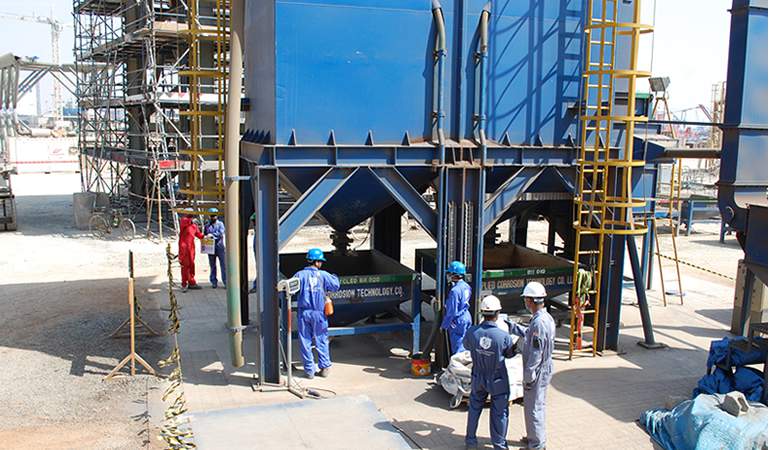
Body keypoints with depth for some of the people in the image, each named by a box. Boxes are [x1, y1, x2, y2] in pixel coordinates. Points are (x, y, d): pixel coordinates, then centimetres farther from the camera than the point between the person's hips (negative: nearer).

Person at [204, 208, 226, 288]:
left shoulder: (220, 224, 7)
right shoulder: (207, 226, 15)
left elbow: (221, 233, -8)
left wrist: (212, 235, -18)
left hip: (219, 246, -3)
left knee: (223, 264, -6)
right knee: (212, 265, 5)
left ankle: (226, 281, -5)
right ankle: (213, 282, 11)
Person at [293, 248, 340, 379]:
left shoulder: (300, 275, -4)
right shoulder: (323, 275, -4)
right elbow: (336, 286, 1)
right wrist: (334, 277, 21)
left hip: (303, 313, 0)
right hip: (318, 312, 0)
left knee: (305, 341, 8)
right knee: (321, 340, 12)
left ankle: (309, 370, 11)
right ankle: (325, 367, 16)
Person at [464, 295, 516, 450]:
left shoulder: (472, 332, -19)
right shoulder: (504, 336, -26)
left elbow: (466, 345, 4)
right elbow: (510, 354, -6)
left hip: (478, 378, 3)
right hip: (498, 380, -3)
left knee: (474, 408, 21)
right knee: (499, 412, 13)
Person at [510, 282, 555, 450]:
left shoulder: (539, 322, -27)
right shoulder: (546, 317, 4)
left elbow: (536, 354, -26)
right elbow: (530, 334, 21)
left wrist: (528, 377, -20)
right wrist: (512, 326, 23)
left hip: (538, 371, -10)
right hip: (544, 368, 10)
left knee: (533, 408, 5)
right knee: (538, 405, 23)